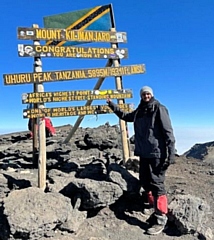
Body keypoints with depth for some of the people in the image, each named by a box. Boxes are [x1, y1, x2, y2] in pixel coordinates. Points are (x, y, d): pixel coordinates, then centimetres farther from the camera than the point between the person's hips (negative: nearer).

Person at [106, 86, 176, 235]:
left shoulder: (159, 109, -6)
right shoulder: (139, 111, 13)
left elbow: (168, 132, -11)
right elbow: (125, 116, 31)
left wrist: (171, 153, -18)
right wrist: (112, 105, 26)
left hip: (157, 154, -8)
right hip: (144, 154, 8)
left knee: (157, 184, -6)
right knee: (145, 182, 12)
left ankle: (161, 220, 4)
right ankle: (158, 211, 28)